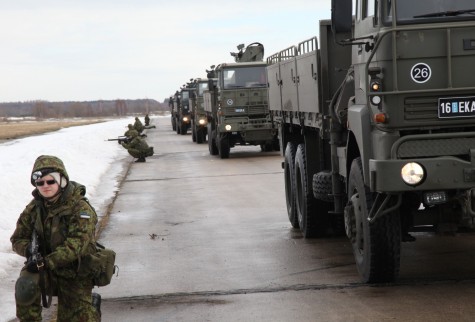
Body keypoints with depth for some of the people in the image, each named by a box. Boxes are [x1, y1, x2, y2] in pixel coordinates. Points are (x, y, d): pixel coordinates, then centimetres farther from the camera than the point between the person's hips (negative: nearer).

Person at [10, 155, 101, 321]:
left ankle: (92, 302, 36)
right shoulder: (34, 208, -1)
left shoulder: (80, 209, -18)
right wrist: (28, 249, -23)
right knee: (26, 285, -30)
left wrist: (45, 262, -36)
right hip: (46, 270, 3)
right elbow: (18, 238, 2)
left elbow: (75, 245, -27)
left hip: (75, 272, -3)